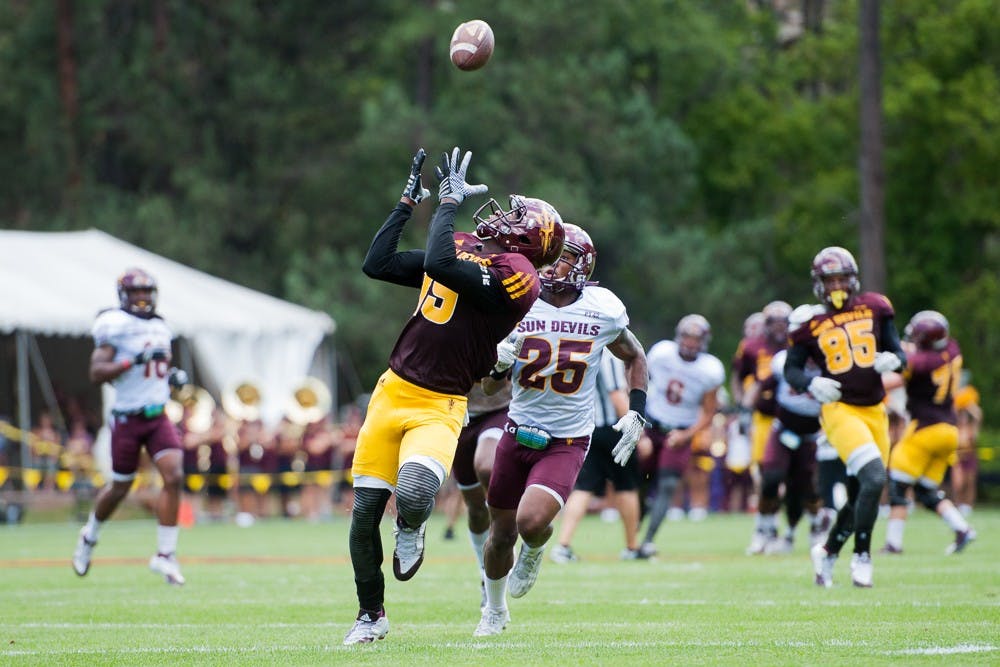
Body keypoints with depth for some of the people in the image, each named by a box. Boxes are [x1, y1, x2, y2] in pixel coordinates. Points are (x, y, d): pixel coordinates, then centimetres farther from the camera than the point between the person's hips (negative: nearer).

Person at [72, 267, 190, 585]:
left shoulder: (159, 328, 10)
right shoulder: (115, 326, -11)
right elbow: (97, 373, -18)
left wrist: (173, 376, 5)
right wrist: (136, 360, -27)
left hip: (158, 417, 5)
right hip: (128, 419, -5)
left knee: (174, 477, -13)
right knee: (120, 488, 8)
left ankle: (165, 555, -8)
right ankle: (90, 535, 38)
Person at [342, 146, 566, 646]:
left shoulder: (513, 273, -13)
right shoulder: (463, 249, 11)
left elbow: (440, 265, -26)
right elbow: (377, 264, 14)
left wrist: (449, 200, -15)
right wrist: (409, 201, 14)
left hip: (437, 408, -6)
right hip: (392, 392, 6)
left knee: (414, 496, -29)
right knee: (365, 510, 4)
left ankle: (410, 529, 9)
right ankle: (371, 614, 23)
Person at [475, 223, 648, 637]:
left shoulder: (604, 311, -7)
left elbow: (633, 357, 14)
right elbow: (489, 388, 3)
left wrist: (636, 413, 3)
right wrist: (499, 365, -19)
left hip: (567, 442, -2)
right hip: (518, 432, 2)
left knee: (532, 522, -23)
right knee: (501, 533, 10)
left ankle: (533, 552, 16)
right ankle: (495, 610, 39)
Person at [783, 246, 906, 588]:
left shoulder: (874, 308, 7)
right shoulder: (811, 322, 0)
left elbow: (898, 351, 10)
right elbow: (791, 368, 4)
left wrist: (892, 360, -13)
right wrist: (811, 384, -17)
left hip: (875, 410, 4)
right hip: (839, 409, -4)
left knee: (861, 495, 9)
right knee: (873, 478, -24)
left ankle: (828, 553, 30)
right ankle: (862, 556, -12)